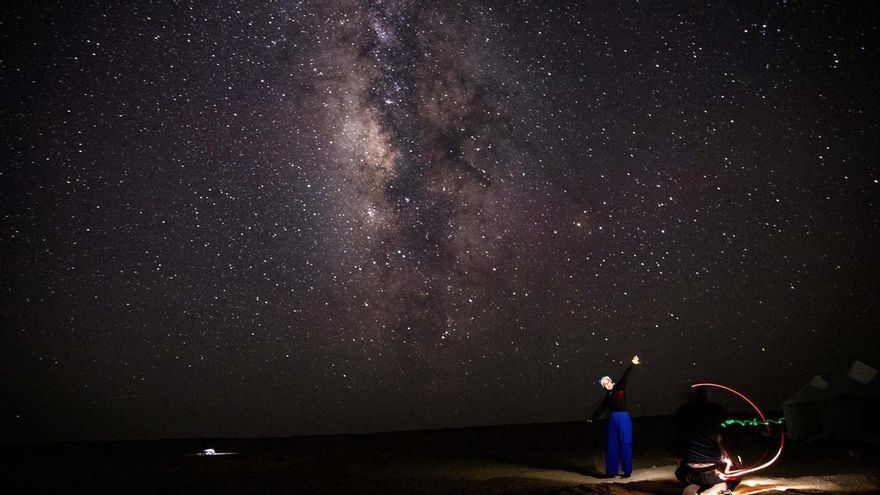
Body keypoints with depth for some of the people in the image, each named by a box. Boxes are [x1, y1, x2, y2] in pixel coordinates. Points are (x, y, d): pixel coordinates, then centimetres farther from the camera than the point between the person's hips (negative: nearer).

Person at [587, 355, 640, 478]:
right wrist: (592, 418, 32)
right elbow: (601, 409, 25)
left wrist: (632, 365, -18)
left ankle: (627, 471, 2)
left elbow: (625, 377, -9)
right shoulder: (607, 397, 14)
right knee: (611, 445, 5)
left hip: (624, 418, -6)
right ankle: (611, 471, 11)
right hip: (613, 420, 6)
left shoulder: (620, 388, 1)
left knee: (625, 444, -3)